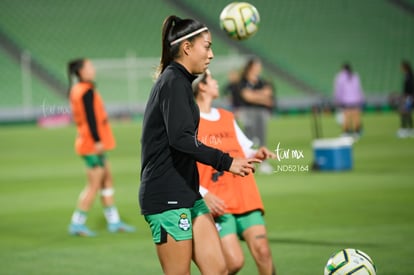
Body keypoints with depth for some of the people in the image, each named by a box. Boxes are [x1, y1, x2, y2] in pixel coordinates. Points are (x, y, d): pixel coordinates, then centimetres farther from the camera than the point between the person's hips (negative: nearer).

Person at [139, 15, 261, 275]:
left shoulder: (180, 82, 17)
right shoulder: (174, 82, -12)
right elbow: (181, 138, -24)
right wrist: (226, 162, -22)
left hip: (187, 195, 10)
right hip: (167, 197, -10)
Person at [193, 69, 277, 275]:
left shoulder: (227, 117, 17)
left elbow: (244, 152, 23)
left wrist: (257, 154, -1)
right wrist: (204, 194, -18)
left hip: (246, 199, 6)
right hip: (218, 205, -6)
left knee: (262, 250, -9)